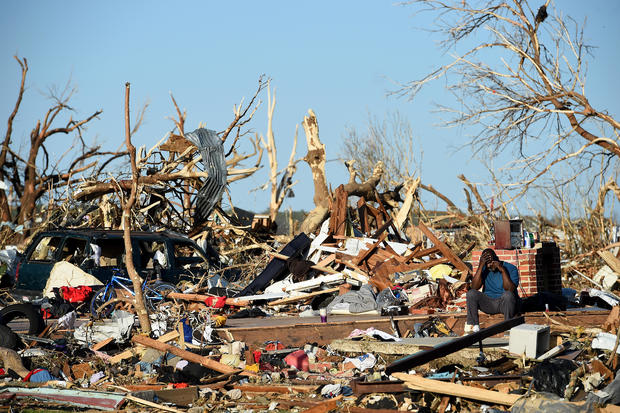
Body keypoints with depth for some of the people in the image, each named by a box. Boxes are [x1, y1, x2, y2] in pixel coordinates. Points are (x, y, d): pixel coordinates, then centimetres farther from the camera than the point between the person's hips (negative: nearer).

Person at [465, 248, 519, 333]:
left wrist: (503, 270, -28)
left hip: (505, 303, -3)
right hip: (488, 303, 3)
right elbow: (474, 287, -15)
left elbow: (510, 290, -23)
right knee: (471, 293, -21)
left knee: (508, 295, -37)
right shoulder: (483, 269, 2)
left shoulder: (511, 268, -9)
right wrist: (480, 266, -21)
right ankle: (473, 325, -21)